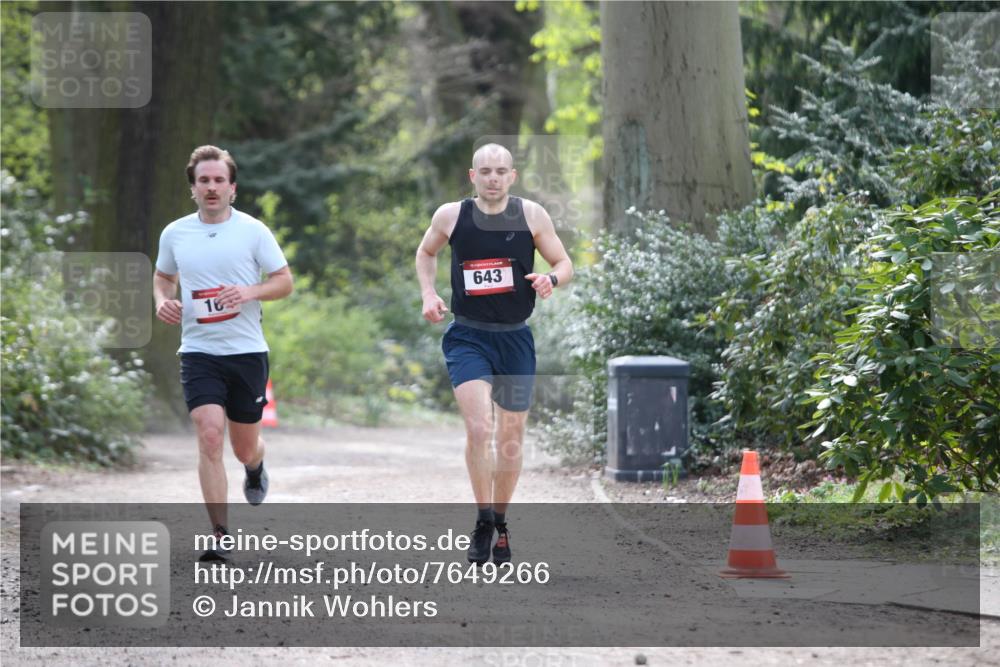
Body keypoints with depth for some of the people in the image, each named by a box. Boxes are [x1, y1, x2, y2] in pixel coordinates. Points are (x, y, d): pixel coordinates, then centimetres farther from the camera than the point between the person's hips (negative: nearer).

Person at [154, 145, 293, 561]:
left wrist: (250, 292, -17)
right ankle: (220, 536, -14)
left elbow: (284, 282, 1)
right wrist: (162, 302, -1)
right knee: (210, 436, -18)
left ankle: (255, 468, 50)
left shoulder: (253, 231, -3)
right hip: (198, 352, 0)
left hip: (247, 352, 0)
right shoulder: (174, 234, 4)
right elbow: (162, 276, 21)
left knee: (244, 449, 10)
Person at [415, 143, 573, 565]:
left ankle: (500, 523, 29)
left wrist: (551, 280, -18)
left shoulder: (531, 215, -3)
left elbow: (564, 264, 5)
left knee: (511, 438, 11)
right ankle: (483, 520, -7)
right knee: (479, 427, -21)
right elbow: (425, 253, 17)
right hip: (468, 337, -2)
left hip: (515, 339, 2)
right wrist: (428, 294, 1)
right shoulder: (450, 216, -2)